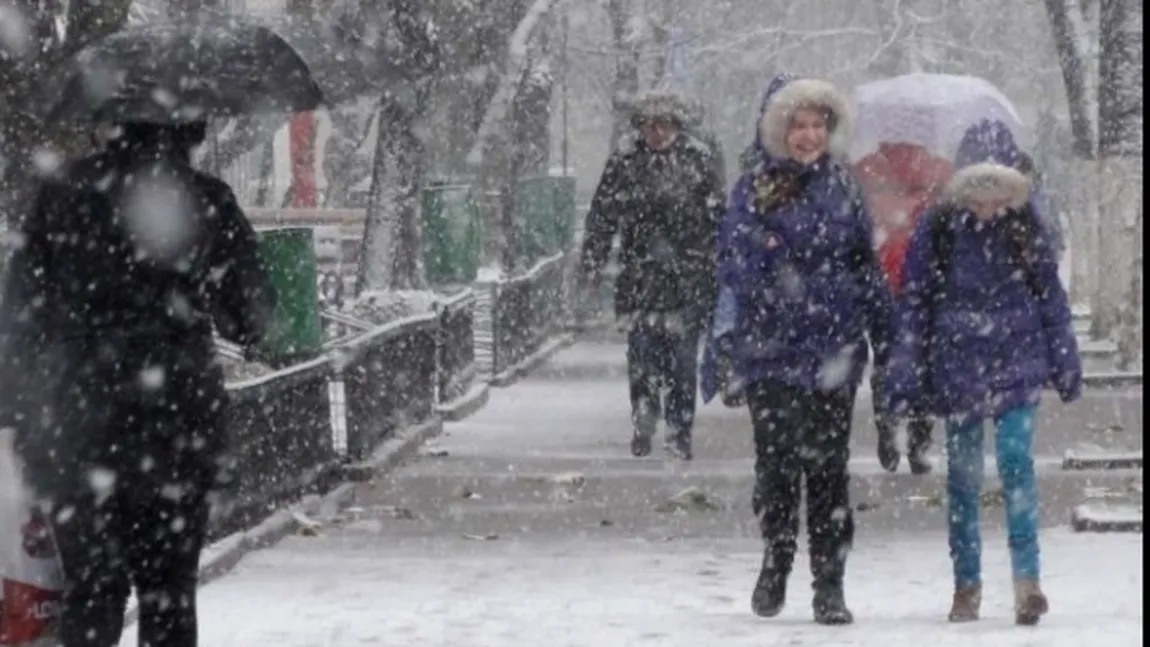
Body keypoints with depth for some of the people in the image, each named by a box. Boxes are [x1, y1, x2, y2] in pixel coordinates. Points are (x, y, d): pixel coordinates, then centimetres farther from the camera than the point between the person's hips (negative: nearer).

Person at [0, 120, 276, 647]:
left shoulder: (62, 196, 3)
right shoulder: (207, 203, -4)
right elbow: (251, 318, 2)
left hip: (71, 428, 2)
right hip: (172, 426, -2)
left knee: (90, 589, 9)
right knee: (168, 597, 6)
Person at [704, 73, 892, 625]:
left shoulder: (842, 187, 8)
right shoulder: (754, 190, 1)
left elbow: (867, 267, 13)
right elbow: (732, 268, -3)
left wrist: (884, 338, 11)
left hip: (832, 350, 1)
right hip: (770, 347, -1)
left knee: (828, 465, 1)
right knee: (776, 460, 1)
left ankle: (829, 584, 7)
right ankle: (775, 563, 23)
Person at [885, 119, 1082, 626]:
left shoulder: (1024, 229, 1)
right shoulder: (936, 232, -3)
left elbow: (1051, 297, 8)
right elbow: (914, 305, 1)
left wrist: (1065, 364, 8)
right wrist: (904, 376, -1)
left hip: (1018, 364, -1)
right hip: (958, 368, 1)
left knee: (1016, 460, -14)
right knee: (963, 475, 6)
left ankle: (1026, 578, -13)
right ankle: (966, 584, 17)